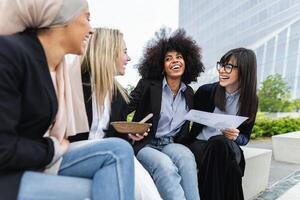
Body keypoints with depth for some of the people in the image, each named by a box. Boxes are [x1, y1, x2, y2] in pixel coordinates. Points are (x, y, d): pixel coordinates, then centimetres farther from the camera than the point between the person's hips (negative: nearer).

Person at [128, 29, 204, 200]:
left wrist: (179, 145, -2)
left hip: (171, 145, 4)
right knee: (166, 166, -34)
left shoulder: (189, 94, 10)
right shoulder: (148, 85, -3)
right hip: (144, 145, -3)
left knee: (187, 157, -30)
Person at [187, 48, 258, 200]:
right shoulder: (205, 91, -5)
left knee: (221, 142, -35)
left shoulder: (250, 100, 1)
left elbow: (245, 137, 8)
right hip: (200, 144, -1)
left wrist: (235, 137, -15)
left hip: (229, 147, 1)